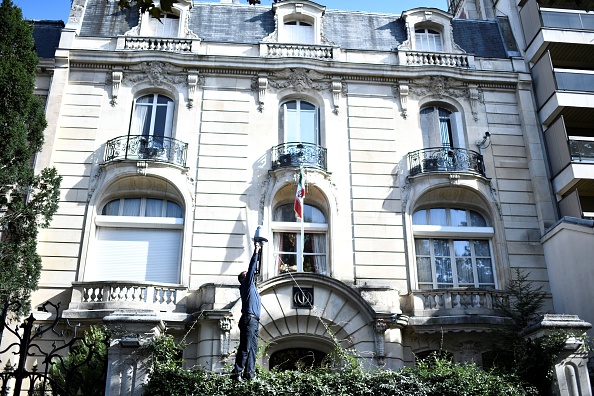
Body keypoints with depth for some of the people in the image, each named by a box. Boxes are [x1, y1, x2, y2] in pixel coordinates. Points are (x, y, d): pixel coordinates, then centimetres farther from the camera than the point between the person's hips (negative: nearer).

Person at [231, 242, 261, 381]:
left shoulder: (251, 286, 27)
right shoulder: (246, 284, 4)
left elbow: (254, 269, 30)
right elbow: (251, 268, -4)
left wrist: (257, 251, 31)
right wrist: (256, 252, -1)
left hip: (254, 321, 9)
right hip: (249, 319, -9)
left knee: (252, 348, 4)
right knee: (245, 347, -14)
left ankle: (249, 373, 2)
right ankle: (237, 372, -15)